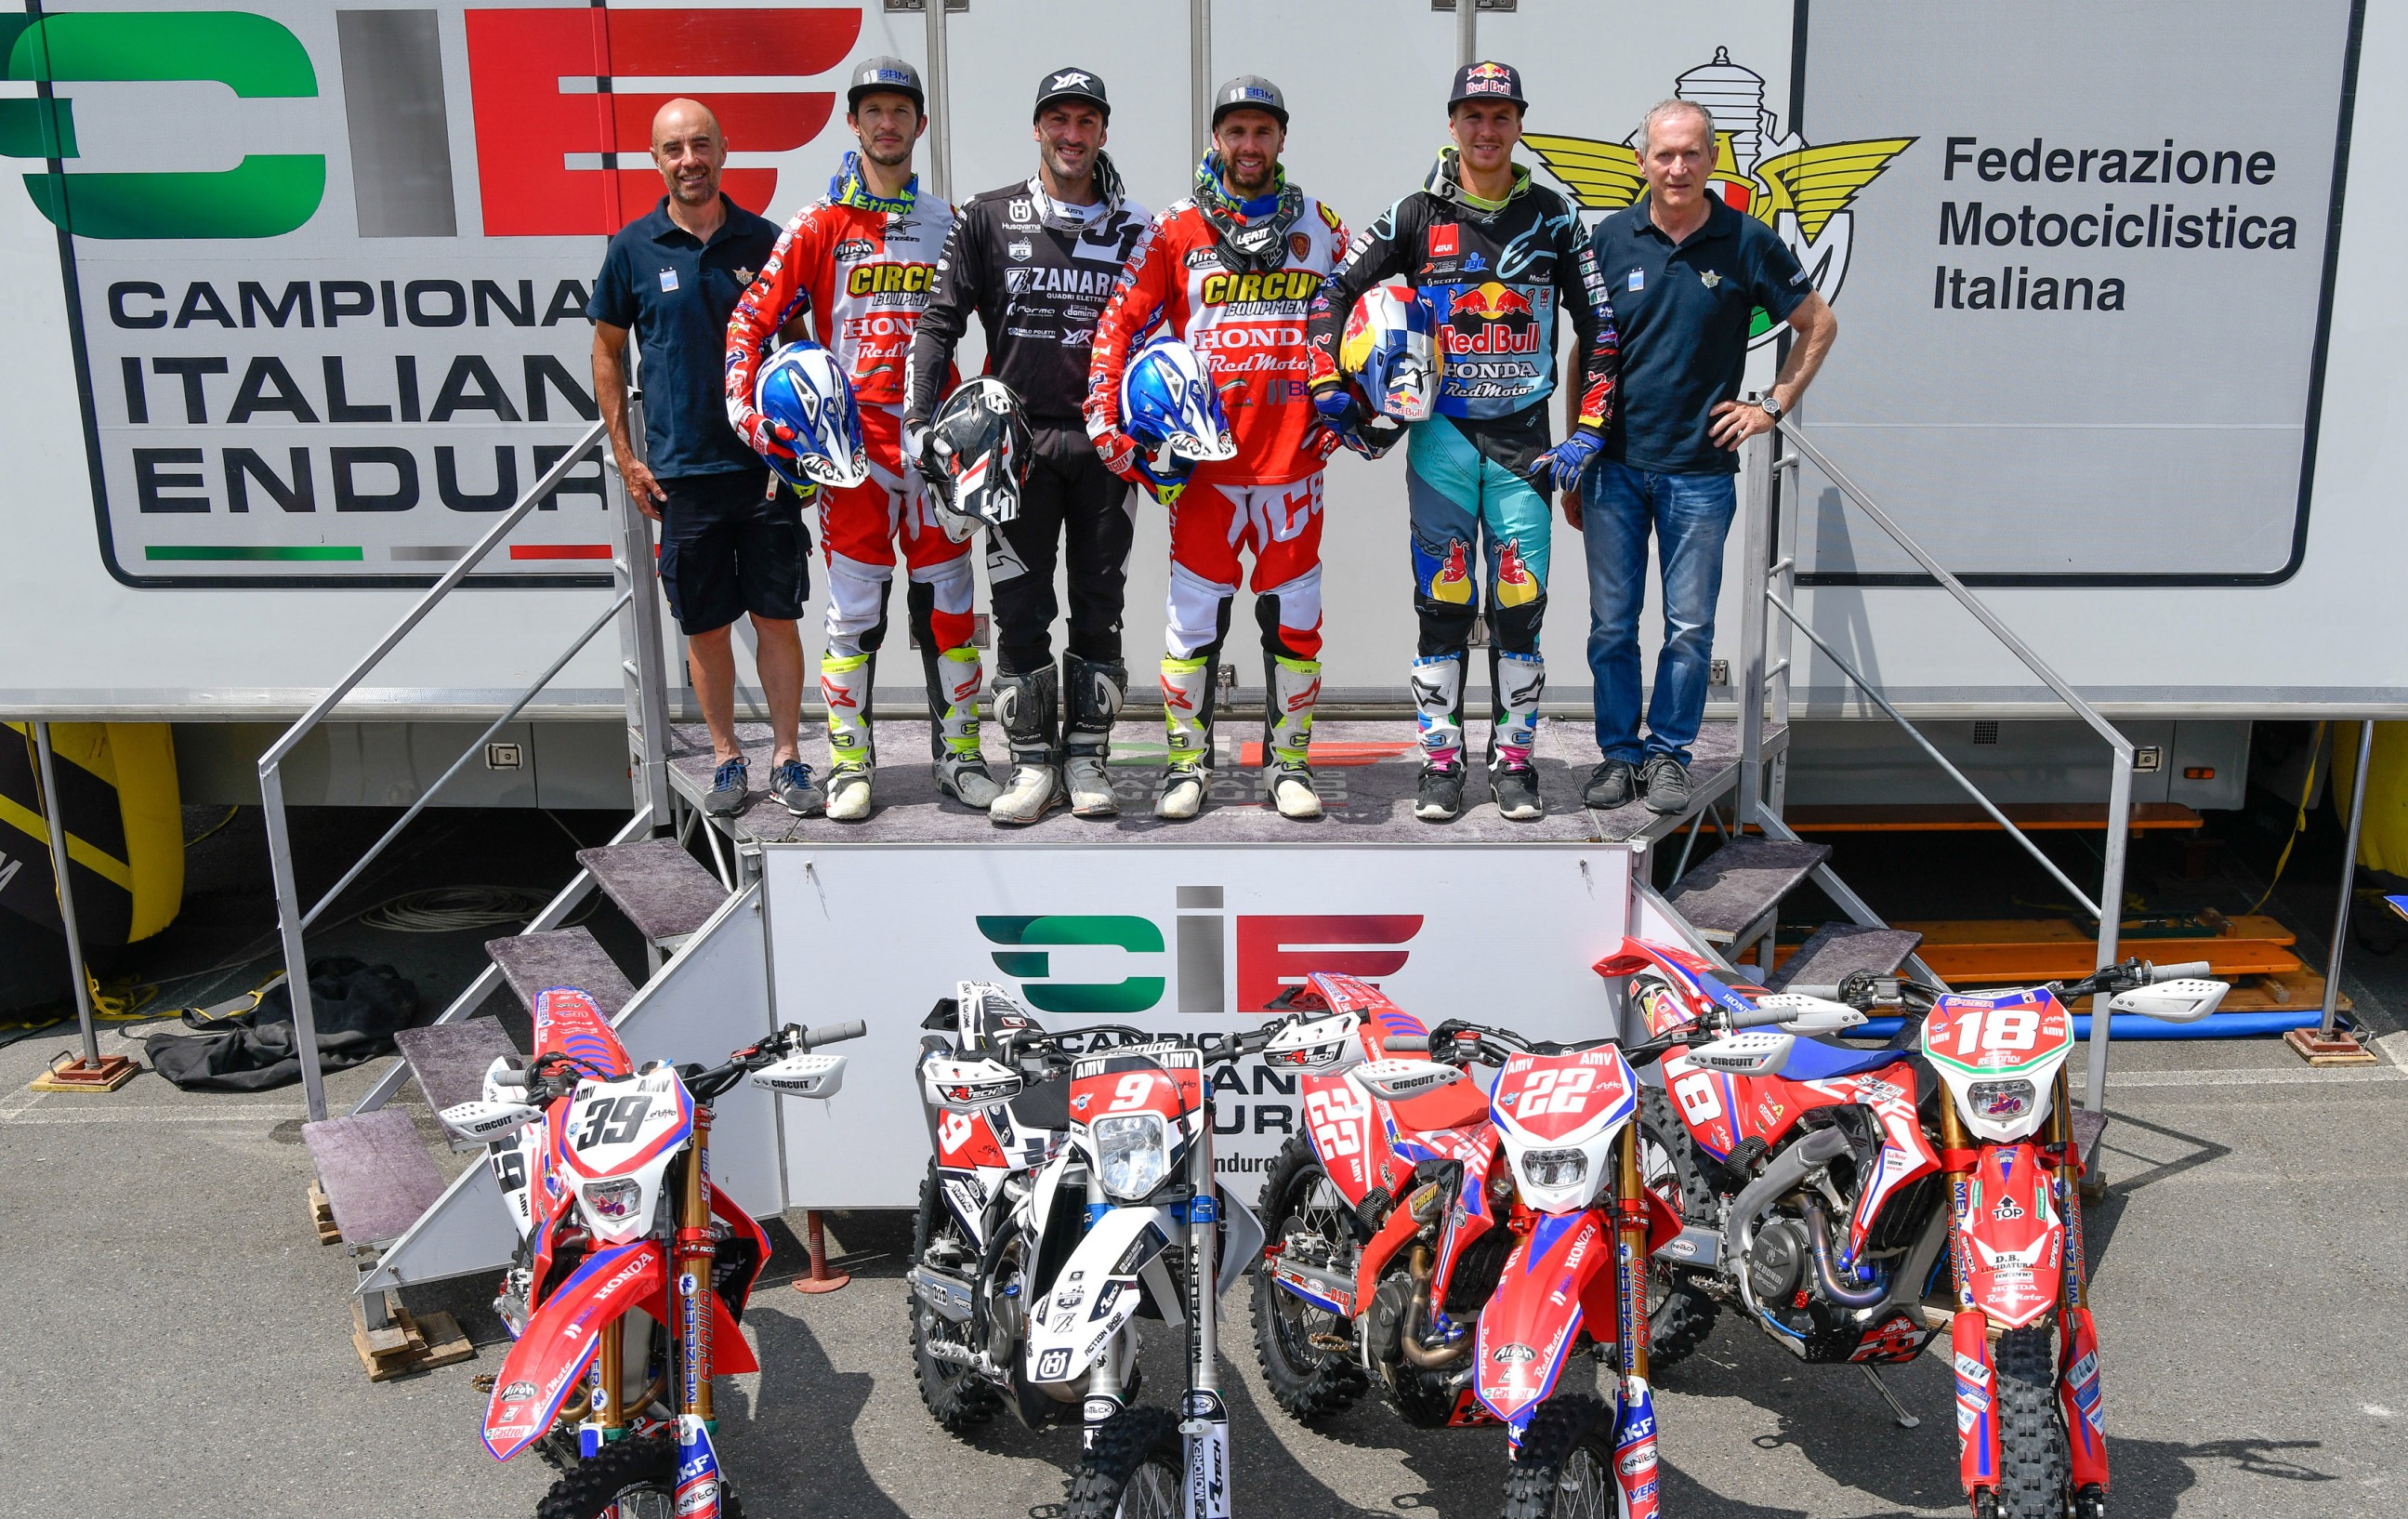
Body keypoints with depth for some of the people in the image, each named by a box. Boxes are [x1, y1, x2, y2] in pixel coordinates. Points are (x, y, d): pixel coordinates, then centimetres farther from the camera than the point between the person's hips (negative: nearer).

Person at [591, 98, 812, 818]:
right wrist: (625, 454, 4)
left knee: (777, 617, 3)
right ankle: (727, 761, 19)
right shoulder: (633, 247, 2)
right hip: (680, 472, 0)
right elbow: (607, 350, 10)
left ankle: (786, 759, 13)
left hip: (766, 464, 0)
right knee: (704, 626, 6)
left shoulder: (764, 240, 3)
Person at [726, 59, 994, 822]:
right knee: (853, 609, 2)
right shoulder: (820, 225, 3)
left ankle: (958, 752, 17)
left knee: (948, 603, 7)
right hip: (852, 442, -2)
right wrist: (748, 408, -12)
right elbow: (751, 317, -1)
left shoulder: (947, 224, 11)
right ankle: (849, 763, 12)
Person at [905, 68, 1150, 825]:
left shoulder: (1132, 227, 8)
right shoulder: (988, 218, 4)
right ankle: (1032, 762, 10)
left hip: (1105, 442, 1)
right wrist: (921, 416, -10)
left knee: (1099, 608, 5)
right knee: (1021, 612, 1)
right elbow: (941, 319, 1)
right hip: (1018, 441, -1)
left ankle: (1086, 757, 15)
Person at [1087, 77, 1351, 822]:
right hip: (1204, 461, -1)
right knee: (1195, 616, 2)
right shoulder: (1176, 230, 4)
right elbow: (1120, 322, 3)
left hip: (1295, 460, 2)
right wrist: (1106, 422, -6)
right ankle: (1188, 761, 16)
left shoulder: (1322, 227, 10)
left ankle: (1288, 762, 18)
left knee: (1294, 617, 6)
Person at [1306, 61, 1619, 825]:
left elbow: (1598, 323, 7)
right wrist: (1328, 386, -6)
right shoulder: (1416, 216, 3)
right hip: (1441, 433, -1)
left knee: (1521, 604, 1)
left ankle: (1513, 761, 13)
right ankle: (1440, 763, 10)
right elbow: (1336, 292, 6)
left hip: (1522, 437, 1)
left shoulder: (1552, 217, 6)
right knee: (1443, 603, 0)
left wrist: (1587, 430, -1)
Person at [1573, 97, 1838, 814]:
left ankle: (1669, 753, 18)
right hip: (1614, 466, 1)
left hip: (1699, 468, -1)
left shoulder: (1746, 242, -1)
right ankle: (1618, 752, 18)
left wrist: (1773, 404, 3)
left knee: (1689, 627, 4)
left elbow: (1818, 324, 12)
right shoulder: (1611, 238, 3)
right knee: (1611, 624, 6)